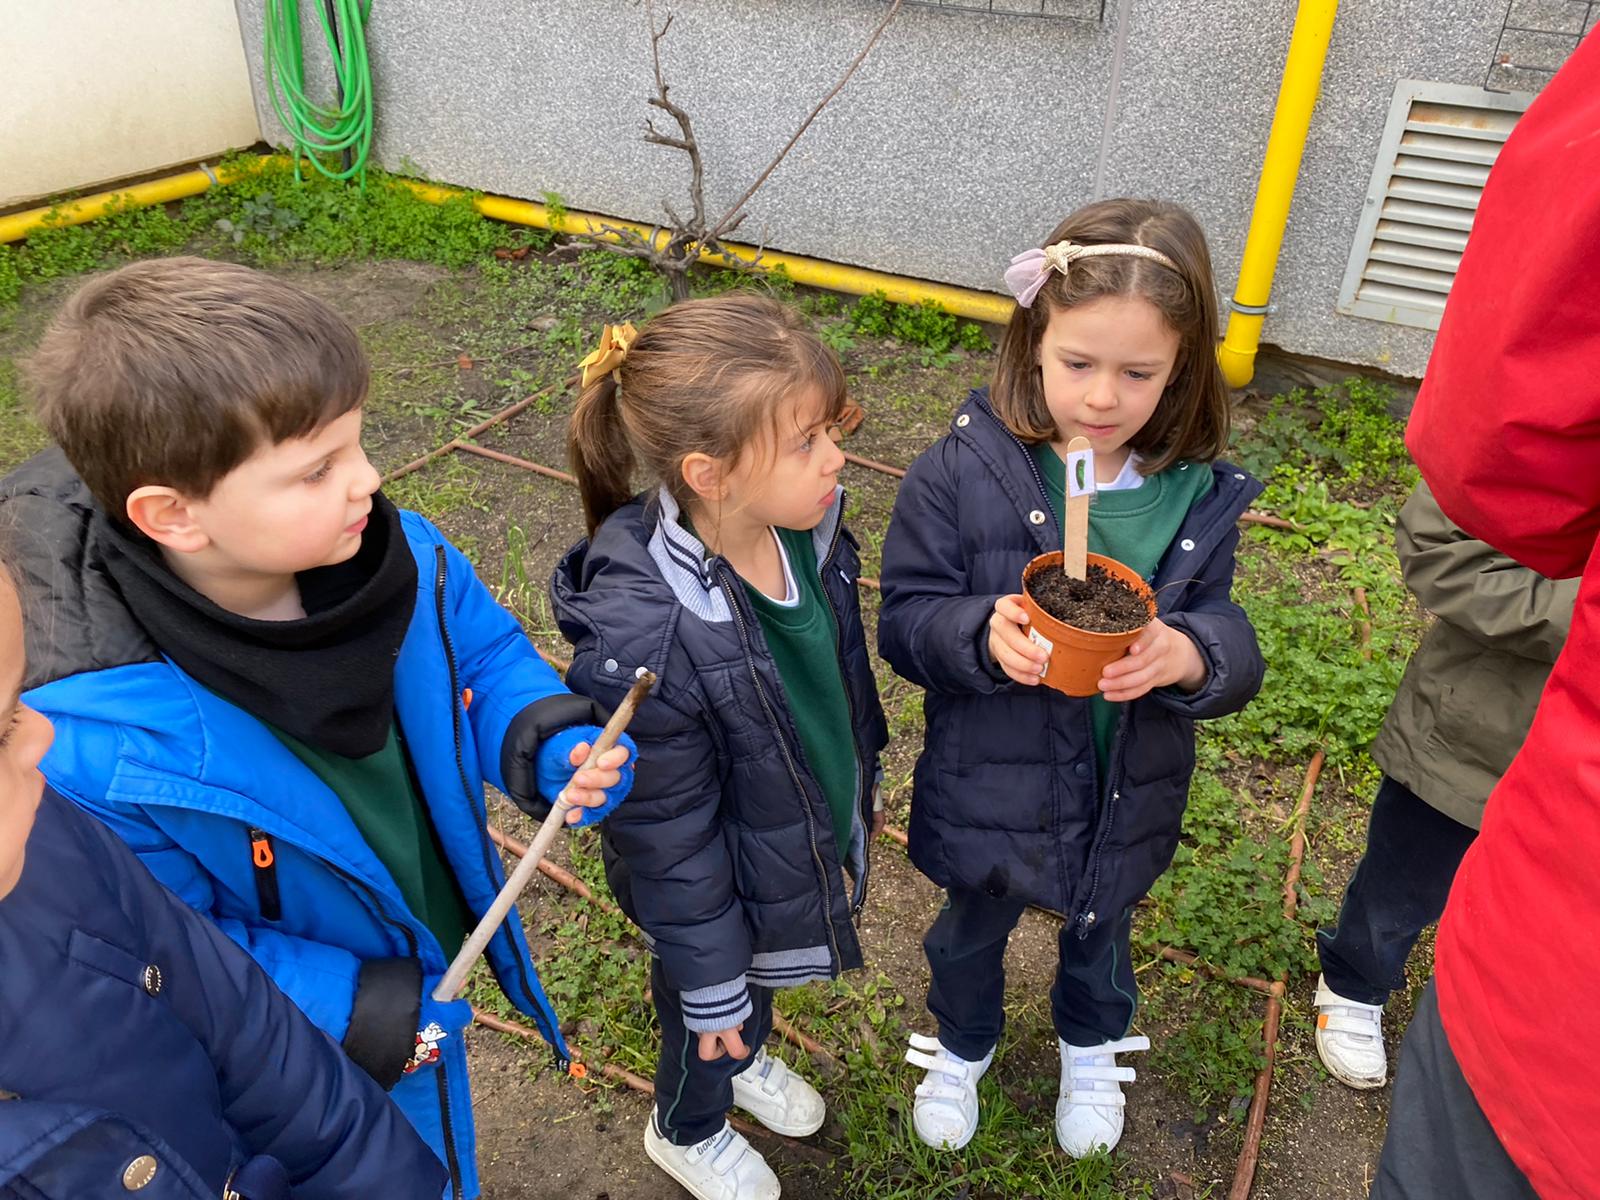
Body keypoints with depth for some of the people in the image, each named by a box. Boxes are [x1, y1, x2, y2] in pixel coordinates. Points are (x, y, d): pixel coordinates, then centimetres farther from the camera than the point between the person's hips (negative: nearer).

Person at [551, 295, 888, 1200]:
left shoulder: (811, 528, -19)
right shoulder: (641, 637, -40)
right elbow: (668, 832, -27)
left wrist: (863, 785, 15)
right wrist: (710, 980, -14)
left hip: (813, 839, 6)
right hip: (727, 883, -5)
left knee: (763, 978, 36)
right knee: (710, 1014, 27)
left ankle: (747, 1058, 70)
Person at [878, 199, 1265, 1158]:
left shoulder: (1199, 499, -13)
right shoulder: (962, 474, -20)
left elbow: (1235, 650, -12)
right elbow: (906, 618, -16)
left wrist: (1187, 656, -35)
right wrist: (982, 636, -37)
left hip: (1128, 801, 2)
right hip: (991, 791, -2)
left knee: (1101, 929, 30)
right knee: (975, 928, 26)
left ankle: (1092, 1045, 64)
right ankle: (962, 1044, 59)